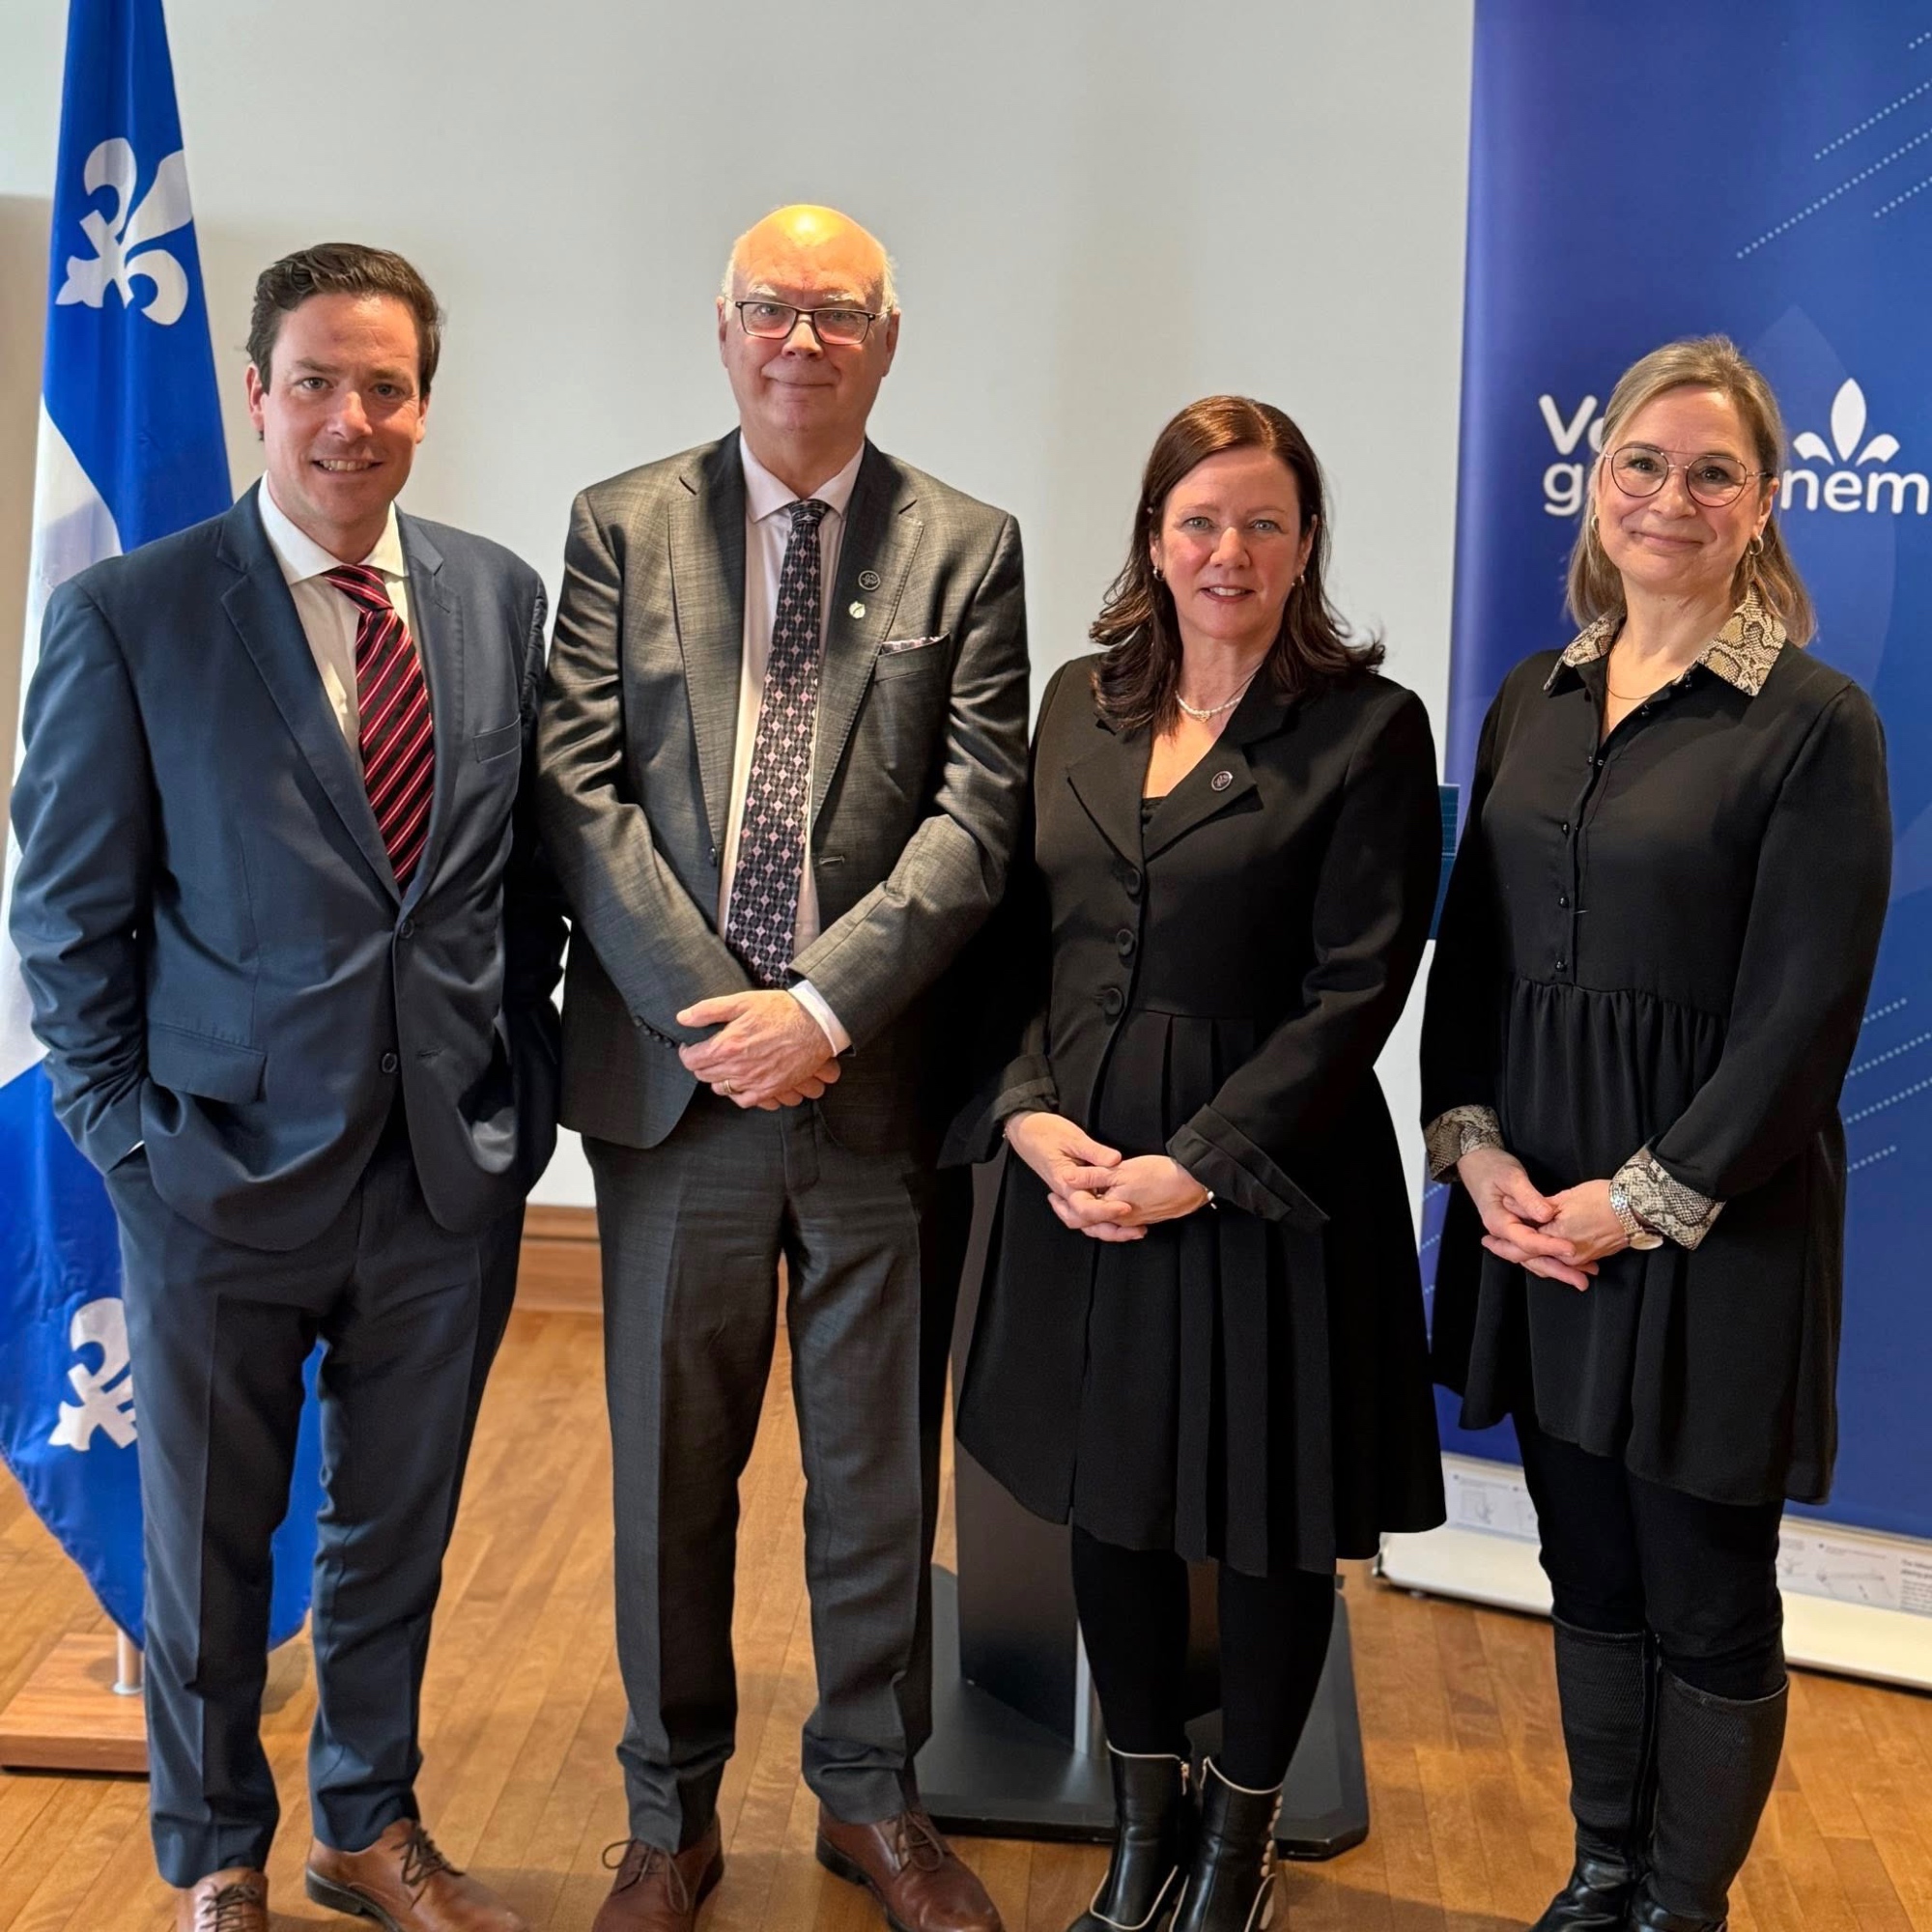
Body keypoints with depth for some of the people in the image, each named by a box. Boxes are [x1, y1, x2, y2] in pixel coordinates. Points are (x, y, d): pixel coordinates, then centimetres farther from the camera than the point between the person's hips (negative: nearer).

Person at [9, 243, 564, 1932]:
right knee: (210, 1541, 14)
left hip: (453, 1168, 3)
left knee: (400, 1531, 17)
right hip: (228, 1172, -3)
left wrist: (522, 1088, 5)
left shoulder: (500, 598, 4)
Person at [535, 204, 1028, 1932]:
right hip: (672, 1074, 0)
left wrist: (825, 1006, -15)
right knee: (671, 1465, 11)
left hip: (881, 1080, 0)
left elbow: (977, 813, -4)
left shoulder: (967, 547, 4)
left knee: (882, 1465, 11)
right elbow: (580, 787, -2)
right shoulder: (624, 526, 5)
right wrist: (712, 1011, -12)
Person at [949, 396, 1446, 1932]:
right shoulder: (1079, 702, 7)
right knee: (1110, 1503, 15)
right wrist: (1028, 1112, -8)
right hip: (1079, 1178, 5)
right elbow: (1017, 933, 7)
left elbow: (1356, 987, -13)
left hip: (1268, 1185, -4)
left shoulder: (1369, 727, -8)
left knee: (1271, 1528, 11)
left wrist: (1200, 1165, -17)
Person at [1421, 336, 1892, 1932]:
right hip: (1535, 1215, 5)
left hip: (1711, 1224, -5)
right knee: (1589, 1575, 17)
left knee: (1706, 1600, 8)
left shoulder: (1815, 721, -10)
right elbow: (1471, 945, 9)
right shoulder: (1534, 697, 8)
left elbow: (1805, 1010, -13)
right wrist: (1473, 1144, -3)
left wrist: (1646, 1201, -14)